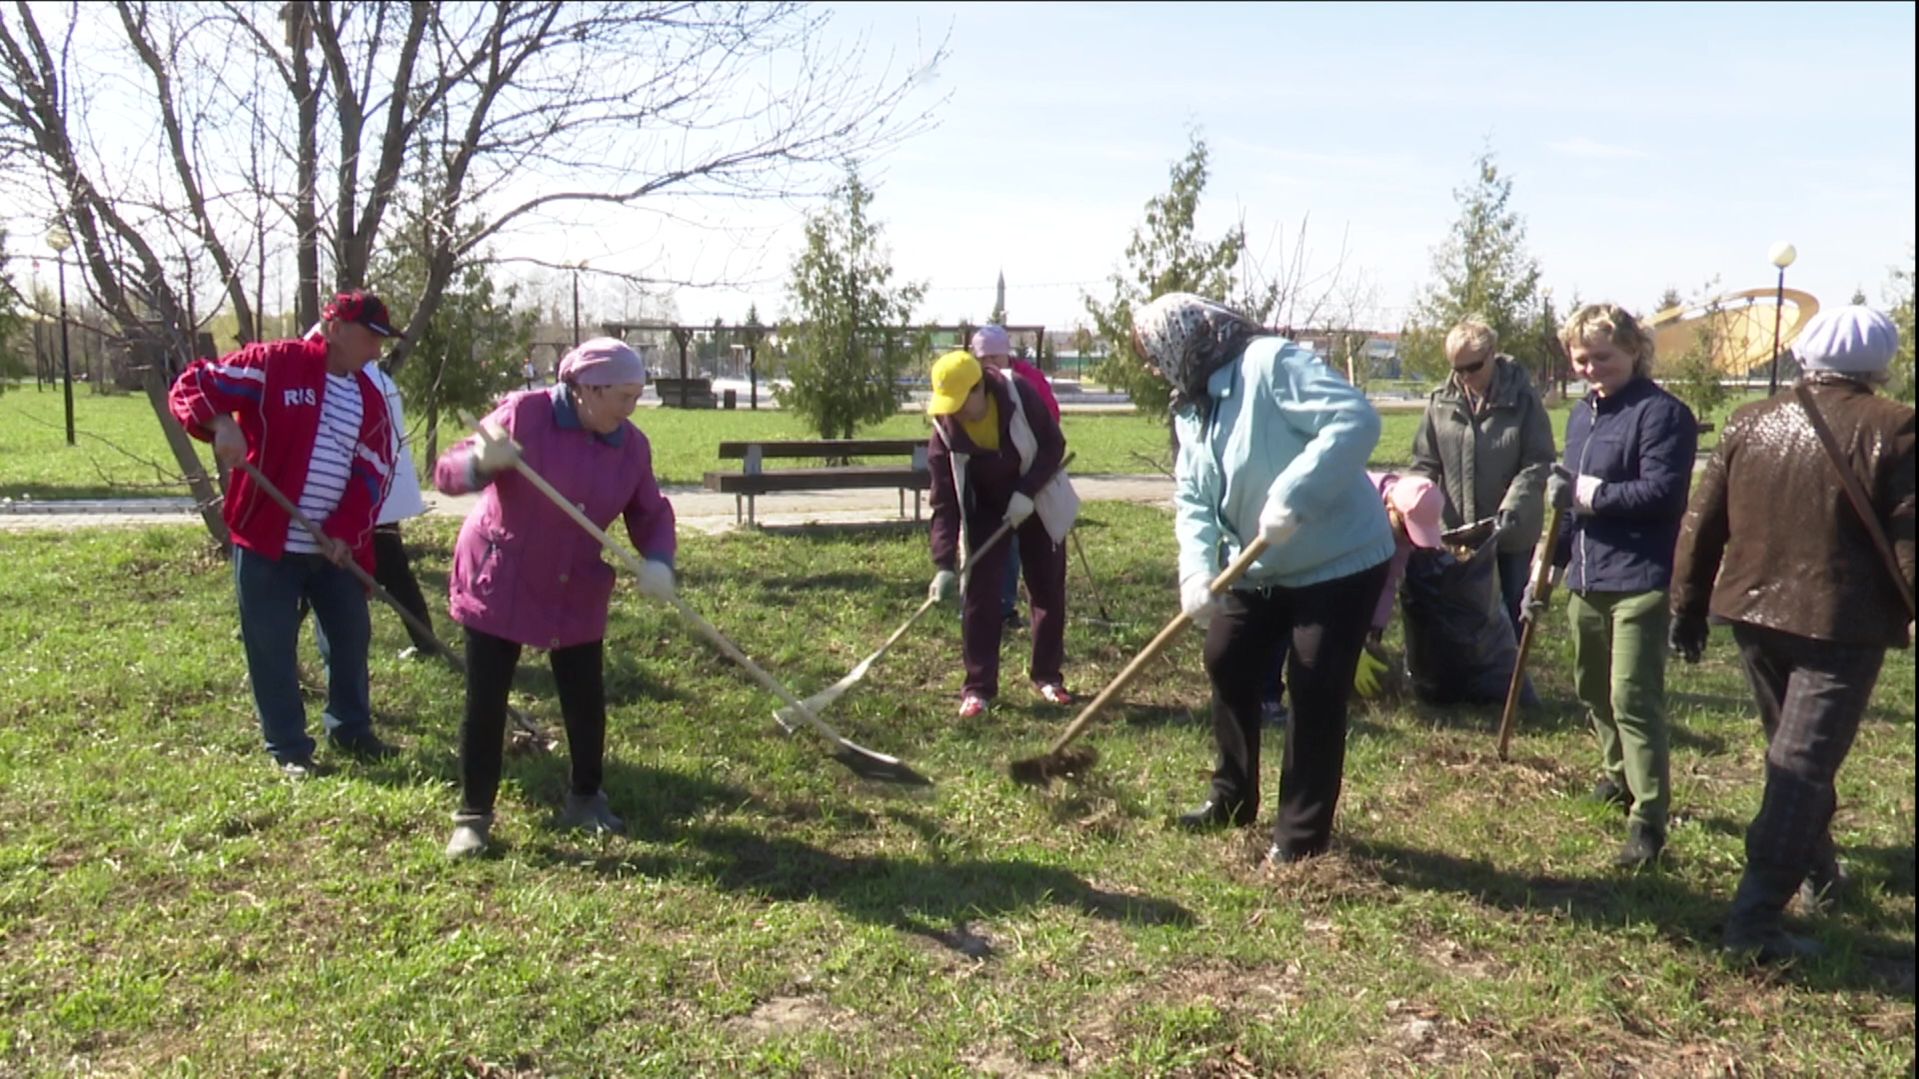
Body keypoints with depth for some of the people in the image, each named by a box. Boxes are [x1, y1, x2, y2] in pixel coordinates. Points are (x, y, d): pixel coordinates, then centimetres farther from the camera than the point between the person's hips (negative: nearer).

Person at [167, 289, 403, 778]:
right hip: (267, 540, -5)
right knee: (273, 647, 2)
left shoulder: (370, 398, 7)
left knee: (351, 635, 14)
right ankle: (288, 747, 15)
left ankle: (351, 728, 32)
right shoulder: (273, 364, -9)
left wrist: (346, 532, -11)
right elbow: (191, 385, -9)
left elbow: (373, 474, 1)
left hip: (335, 546, 6)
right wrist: (221, 423, -29)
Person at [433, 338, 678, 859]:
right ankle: (473, 816, 16)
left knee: (586, 700, 9)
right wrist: (481, 463, -40)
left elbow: (651, 514, 2)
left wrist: (658, 561, -19)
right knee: (485, 703, 1)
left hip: (577, 594, 4)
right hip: (498, 584, -3)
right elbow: (447, 473, -16)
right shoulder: (524, 413, -17)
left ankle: (585, 799, 31)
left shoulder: (632, 445, -5)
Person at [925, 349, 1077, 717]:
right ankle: (978, 687, 0)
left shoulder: (1019, 393, -26)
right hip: (985, 510, 0)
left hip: (1038, 503, 0)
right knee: (979, 595, -8)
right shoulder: (944, 431, -22)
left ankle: (1048, 676, 21)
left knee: (1049, 592, 6)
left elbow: (1054, 445, -15)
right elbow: (944, 502, -21)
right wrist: (944, 564, -27)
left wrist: (1027, 492, -27)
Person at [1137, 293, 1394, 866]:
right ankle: (1232, 800, 31)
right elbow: (1193, 499, -1)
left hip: (1340, 560, -9)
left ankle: (1303, 832, 10)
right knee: (1227, 668, 13)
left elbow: (1356, 419, -32)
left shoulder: (1273, 362, -21)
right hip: (1261, 568, 9)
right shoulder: (1191, 406, 5)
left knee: (1315, 692, -4)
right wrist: (1196, 570, -18)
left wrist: (1292, 496, -38)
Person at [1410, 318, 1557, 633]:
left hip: (1513, 533, -2)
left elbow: (1537, 464, -10)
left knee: (1512, 612, 12)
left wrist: (1509, 512, -22)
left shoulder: (1523, 398, -8)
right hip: (1458, 532, 2)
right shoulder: (1440, 402, -1)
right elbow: (1425, 462, 3)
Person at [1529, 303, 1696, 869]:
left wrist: (1594, 494, -17)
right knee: (1593, 689, 20)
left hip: (1639, 580, -9)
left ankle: (1648, 818, -3)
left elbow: (1663, 492, -21)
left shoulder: (1661, 412, -11)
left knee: (1633, 697, -10)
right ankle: (1618, 776, 40)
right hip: (1586, 579, 9)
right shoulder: (1582, 413, 15)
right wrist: (1546, 566, 19)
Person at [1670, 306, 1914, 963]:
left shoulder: (1751, 422, 5)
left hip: (1753, 613, 5)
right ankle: (1755, 918, -6)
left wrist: (1689, 608, 14)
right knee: (1804, 766, -3)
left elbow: (1702, 523, 6)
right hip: (1840, 626, -5)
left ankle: (1817, 871, 41)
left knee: (1792, 752, 23)